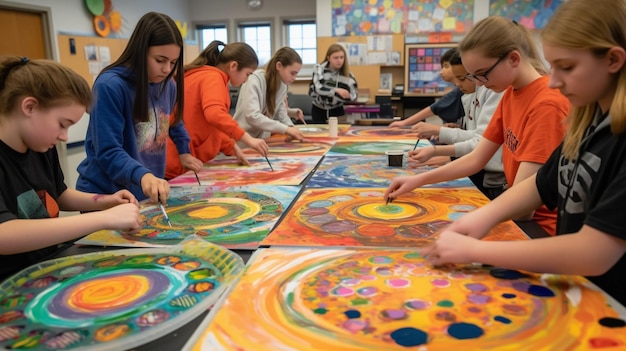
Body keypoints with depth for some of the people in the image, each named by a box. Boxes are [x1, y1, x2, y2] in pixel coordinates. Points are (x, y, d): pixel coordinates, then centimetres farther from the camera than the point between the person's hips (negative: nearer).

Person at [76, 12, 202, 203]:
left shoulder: (168, 86, -1)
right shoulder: (110, 85, -21)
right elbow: (108, 153, -25)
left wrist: (184, 151, 14)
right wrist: (142, 175, -41)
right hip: (105, 196, -6)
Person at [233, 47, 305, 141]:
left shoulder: (282, 84, 2)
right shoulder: (255, 80, -18)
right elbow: (252, 116, -28)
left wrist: (290, 127, -13)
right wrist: (285, 129, -30)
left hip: (263, 139, 6)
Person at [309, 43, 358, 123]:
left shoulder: (347, 75, -9)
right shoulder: (319, 69, -12)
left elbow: (354, 96, -10)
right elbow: (318, 88, -27)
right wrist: (336, 90, -40)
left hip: (337, 111, 1)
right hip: (318, 110, 0)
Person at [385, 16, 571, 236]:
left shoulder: (547, 105, -23)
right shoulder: (510, 94, 5)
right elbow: (475, 160, 6)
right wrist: (418, 180, -2)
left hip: (543, 226, -7)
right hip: (523, 215, 7)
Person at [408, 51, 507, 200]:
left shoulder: (495, 91, -15)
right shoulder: (476, 93, 10)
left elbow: (483, 141, -23)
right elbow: (473, 135, 8)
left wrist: (440, 131, -24)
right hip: (478, 174, 8)